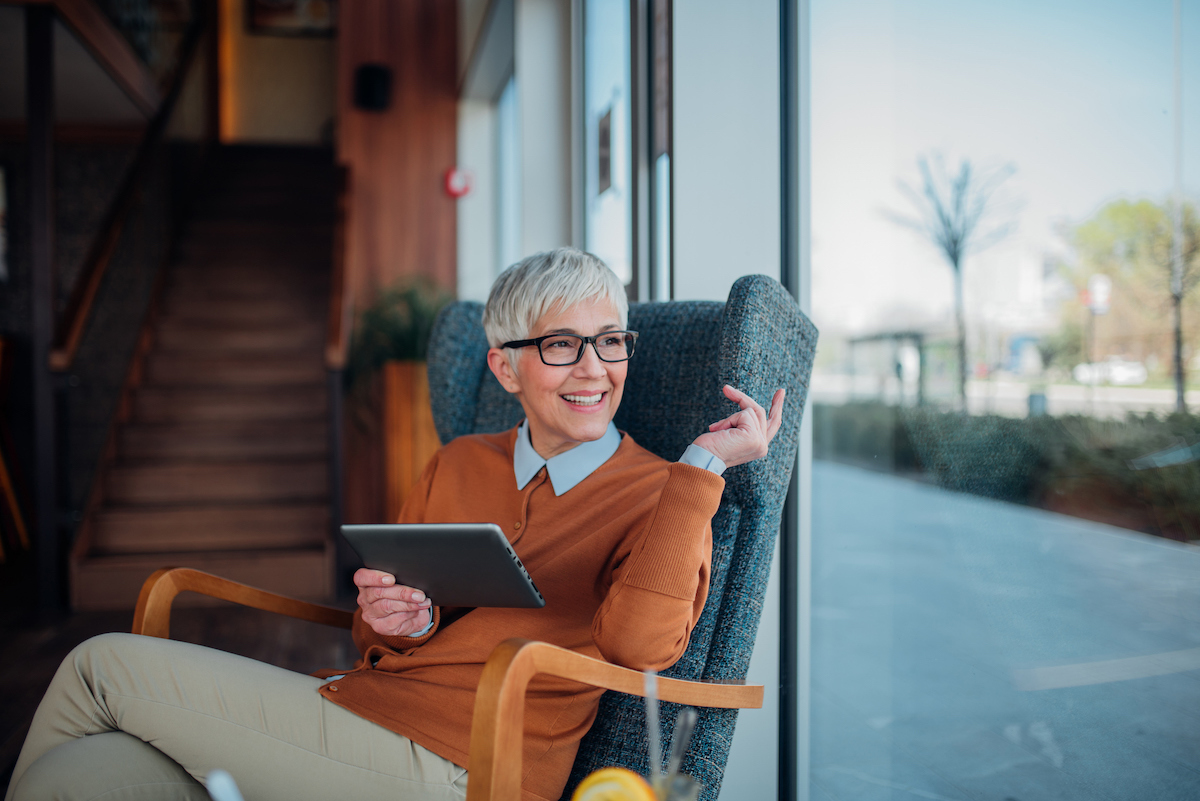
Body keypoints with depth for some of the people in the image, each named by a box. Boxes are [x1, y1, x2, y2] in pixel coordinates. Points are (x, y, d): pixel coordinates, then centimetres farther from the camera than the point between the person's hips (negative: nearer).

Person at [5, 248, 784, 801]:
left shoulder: (662, 495, -3)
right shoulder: (457, 465, 14)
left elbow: (641, 643, -23)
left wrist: (703, 465, -19)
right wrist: (396, 621, -6)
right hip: (356, 703, 6)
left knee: (105, 665, -3)